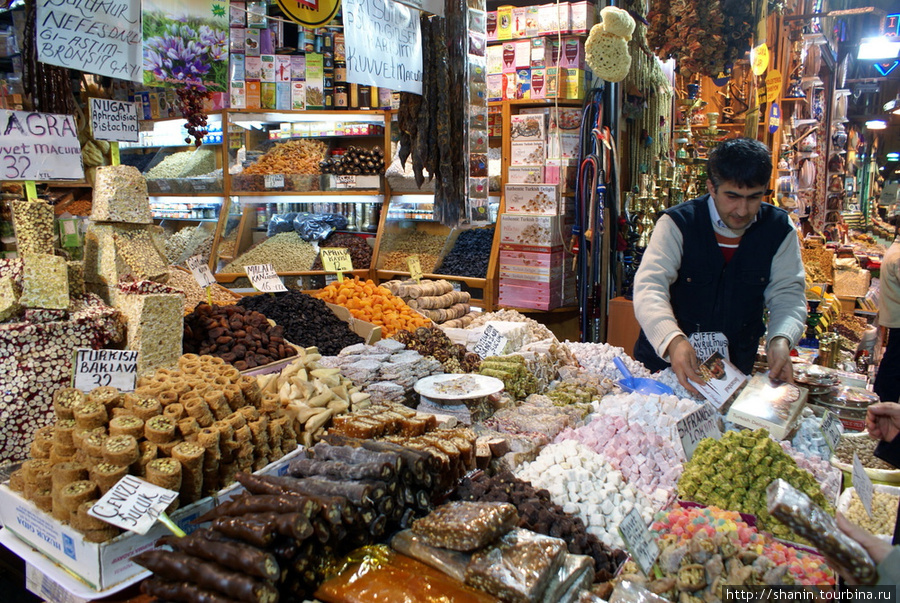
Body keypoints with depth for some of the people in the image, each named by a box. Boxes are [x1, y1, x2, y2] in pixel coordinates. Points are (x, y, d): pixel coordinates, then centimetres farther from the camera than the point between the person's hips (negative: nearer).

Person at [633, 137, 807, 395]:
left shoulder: (780, 230, 1)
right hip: (664, 360, -2)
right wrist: (673, 340, -40)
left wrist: (781, 340, -21)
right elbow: (649, 286, -22)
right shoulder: (678, 223, -11)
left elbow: (787, 293, 1)